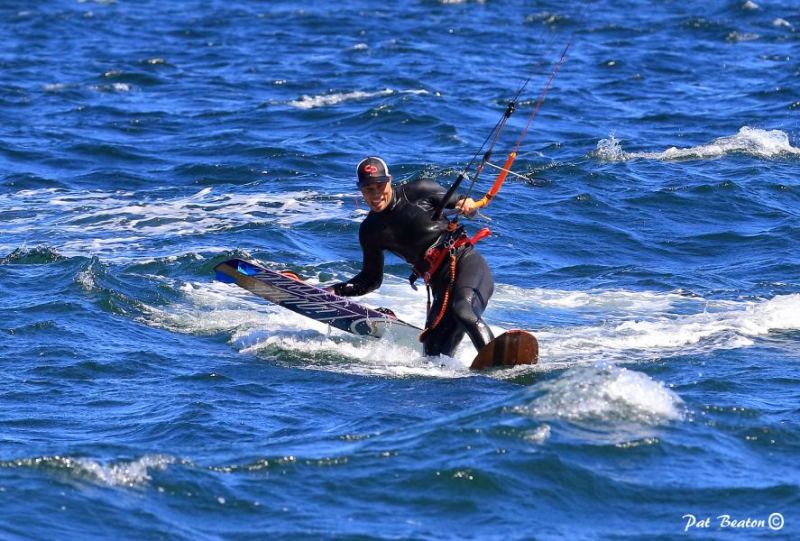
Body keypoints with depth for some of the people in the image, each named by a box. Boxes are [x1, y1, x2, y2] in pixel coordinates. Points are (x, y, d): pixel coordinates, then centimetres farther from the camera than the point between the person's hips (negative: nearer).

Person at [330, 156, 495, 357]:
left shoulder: (418, 192, -1)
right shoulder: (370, 232, 11)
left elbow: (462, 205, 8)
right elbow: (371, 279, 20)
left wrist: (468, 204, -17)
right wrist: (334, 292, 7)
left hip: (467, 263, -6)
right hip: (441, 286, 6)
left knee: (463, 311, -36)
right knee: (433, 354, -11)